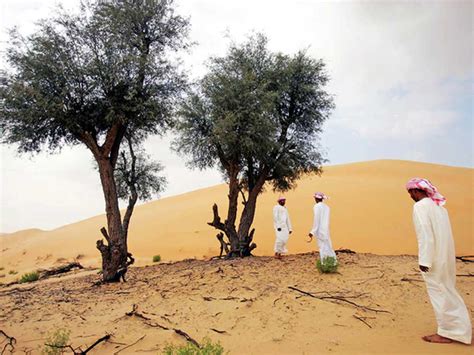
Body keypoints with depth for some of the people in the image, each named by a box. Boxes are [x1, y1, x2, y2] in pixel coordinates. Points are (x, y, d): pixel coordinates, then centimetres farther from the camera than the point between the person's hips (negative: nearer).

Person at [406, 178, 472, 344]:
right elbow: (442, 232, 12)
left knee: (438, 291, 3)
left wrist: (424, 260, -17)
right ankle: (461, 328, 30)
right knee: (448, 289, 19)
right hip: (446, 254, 8)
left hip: (434, 256, -8)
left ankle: (447, 332, 13)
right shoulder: (438, 205, 11)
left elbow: (425, 234, -20)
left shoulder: (420, 206, -14)